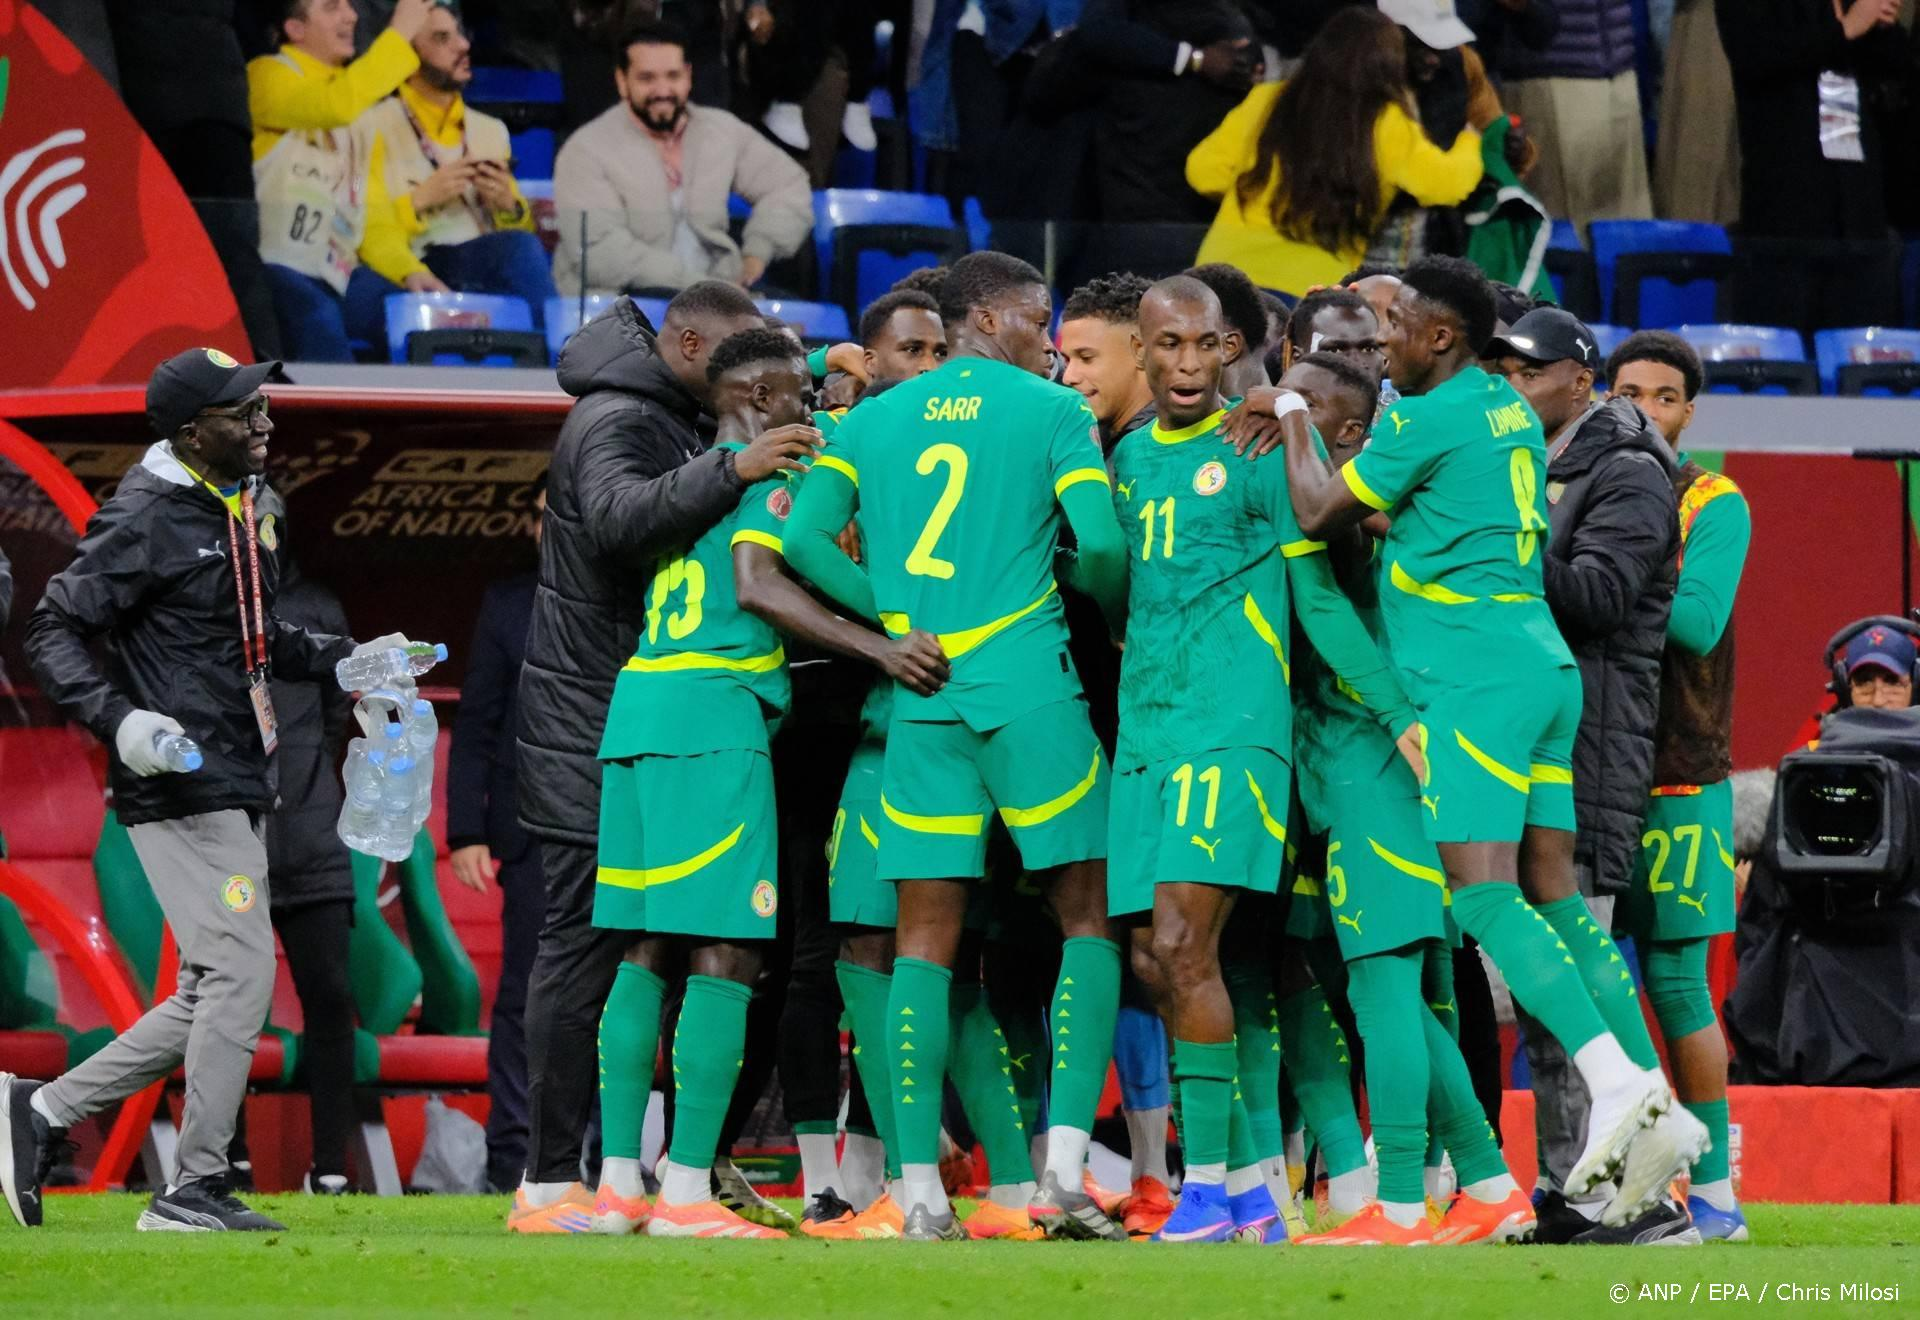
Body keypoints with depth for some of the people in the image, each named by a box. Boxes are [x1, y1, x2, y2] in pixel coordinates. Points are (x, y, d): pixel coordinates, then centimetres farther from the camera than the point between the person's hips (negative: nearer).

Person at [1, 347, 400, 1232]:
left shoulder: (256, 508, 13)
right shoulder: (146, 521, -14)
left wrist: (345, 659, 13)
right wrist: (119, 721, -28)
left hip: (237, 787, 9)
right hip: (180, 788, -9)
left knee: (214, 996, 11)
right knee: (240, 971, -10)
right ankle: (195, 1188, -4)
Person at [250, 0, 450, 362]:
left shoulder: (361, 116, 21)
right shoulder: (268, 77, -1)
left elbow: (375, 216, 16)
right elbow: (336, 104, -22)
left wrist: (410, 270, -4)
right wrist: (401, 33, -16)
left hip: (338, 275, 7)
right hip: (277, 271, -7)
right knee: (317, 319, -36)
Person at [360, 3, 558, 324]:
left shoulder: (491, 131, 23)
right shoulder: (376, 127, 4)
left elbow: (523, 229, 23)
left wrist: (507, 205, 1)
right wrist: (421, 200, -14)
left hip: (485, 272, 5)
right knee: (519, 248, -34)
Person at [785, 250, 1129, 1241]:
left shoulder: (870, 420, 14)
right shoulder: (1052, 411, 2)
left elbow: (805, 538, 2)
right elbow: (1100, 545, -9)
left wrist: (895, 619, 5)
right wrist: (1110, 603, 12)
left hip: (921, 700, 4)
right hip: (1027, 684, -4)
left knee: (925, 943, 4)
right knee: (1086, 917, 4)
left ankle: (920, 1191, -1)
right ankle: (1063, 1169, -8)